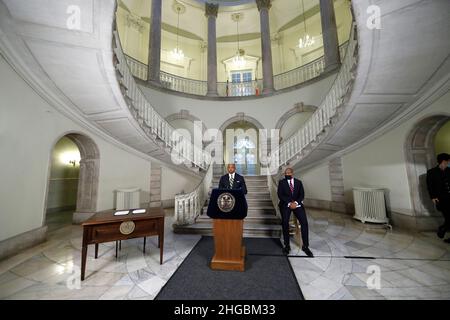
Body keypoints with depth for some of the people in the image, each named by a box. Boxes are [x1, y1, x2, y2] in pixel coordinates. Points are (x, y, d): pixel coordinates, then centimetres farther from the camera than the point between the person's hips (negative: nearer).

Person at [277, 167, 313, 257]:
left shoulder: (298, 182, 11)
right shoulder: (281, 182, 5)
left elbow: (302, 195, 4)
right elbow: (280, 195, -3)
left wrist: (296, 203, -14)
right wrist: (289, 203, -15)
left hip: (297, 204, 2)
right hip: (285, 204, -1)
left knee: (304, 222, -15)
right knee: (285, 222, -18)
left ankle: (305, 246, 0)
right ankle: (287, 246, -4)